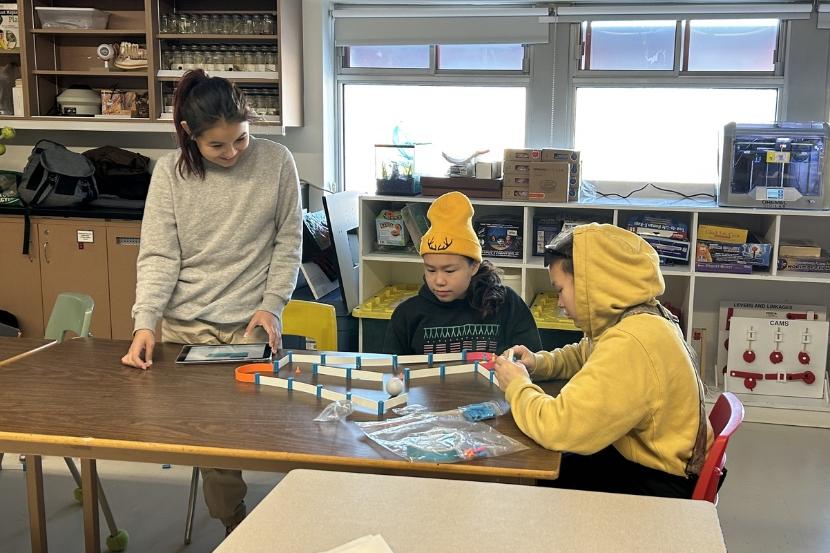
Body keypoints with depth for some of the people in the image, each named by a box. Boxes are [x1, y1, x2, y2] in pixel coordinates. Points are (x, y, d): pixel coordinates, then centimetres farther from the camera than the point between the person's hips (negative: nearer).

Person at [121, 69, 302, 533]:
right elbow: (158, 256, -6)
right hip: (186, 324, 1)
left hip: (252, 320, -1)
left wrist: (272, 304, -6)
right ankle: (234, 526, 18)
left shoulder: (276, 161, -4)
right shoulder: (170, 173, -4)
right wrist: (145, 324, -18)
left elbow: (289, 239, 2)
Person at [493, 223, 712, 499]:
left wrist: (517, 386, -14)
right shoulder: (631, 320, 1)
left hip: (657, 484, -8)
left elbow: (558, 427, -34)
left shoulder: (631, 343, -31)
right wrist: (536, 362, 3)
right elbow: (580, 356, 24)